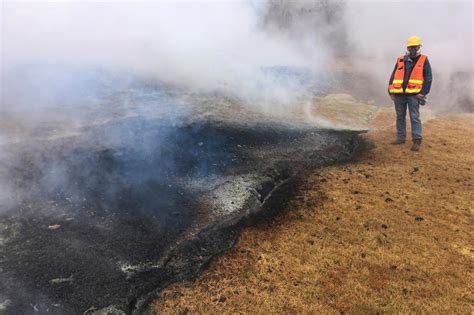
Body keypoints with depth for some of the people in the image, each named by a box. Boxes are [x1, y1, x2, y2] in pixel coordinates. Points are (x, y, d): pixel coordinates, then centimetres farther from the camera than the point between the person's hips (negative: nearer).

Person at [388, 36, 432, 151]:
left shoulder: (423, 60, 5)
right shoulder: (400, 60, 12)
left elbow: (428, 78, 2)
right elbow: (393, 76, 13)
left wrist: (423, 93, -7)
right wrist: (391, 92, 4)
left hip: (413, 95, -3)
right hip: (399, 95, 4)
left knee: (414, 118, -6)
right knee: (400, 117, 10)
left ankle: (417, 141, -5)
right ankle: (401, 138, 20)